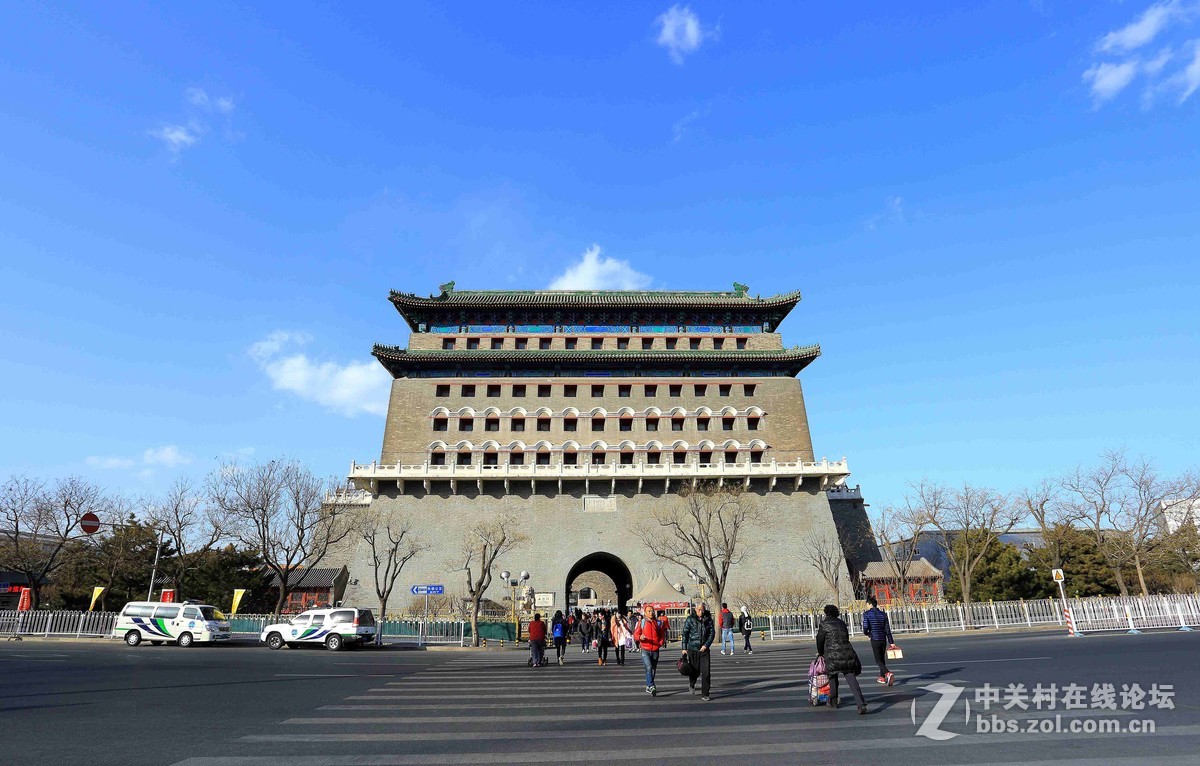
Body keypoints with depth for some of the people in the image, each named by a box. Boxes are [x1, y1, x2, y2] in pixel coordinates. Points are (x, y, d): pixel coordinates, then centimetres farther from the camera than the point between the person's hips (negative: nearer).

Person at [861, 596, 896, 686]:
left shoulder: (866, 614, -9)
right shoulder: (883, 614, 4)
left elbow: (865, 628, -15)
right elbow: (887, 629, 4)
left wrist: (866, 633, 8)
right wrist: (891, 642, 8)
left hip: (875, 639, -5)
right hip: (883, 639, 5)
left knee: (878, 660, 0)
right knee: (882, 658, 19)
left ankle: (888, 673, -23)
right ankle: (882, 677, 27)